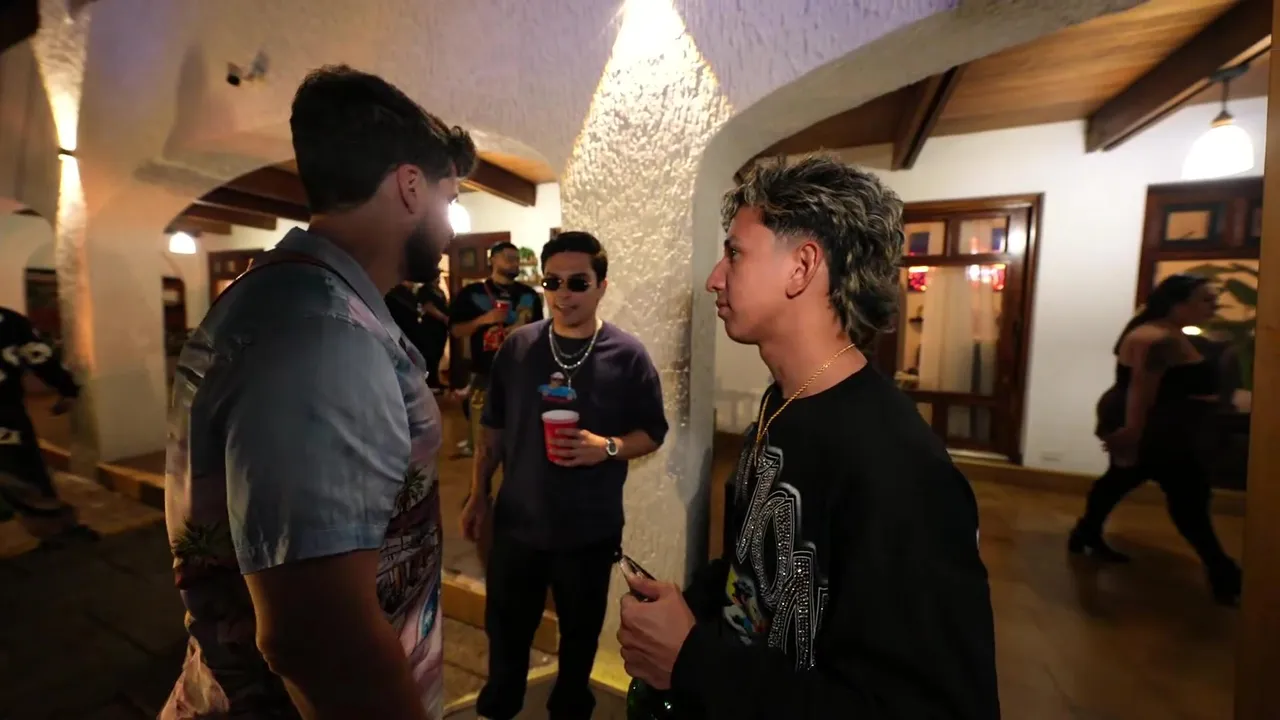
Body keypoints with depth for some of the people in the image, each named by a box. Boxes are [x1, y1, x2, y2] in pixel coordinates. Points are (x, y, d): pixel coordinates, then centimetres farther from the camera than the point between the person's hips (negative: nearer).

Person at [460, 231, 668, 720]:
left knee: (580, 630, 20)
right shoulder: (517, 347, -3)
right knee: (505, 627, 22)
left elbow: (653, 433, -5)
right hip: (516, 520, 3)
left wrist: (608, 447, -23)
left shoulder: (627, 355, -11)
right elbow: (494, 428, 5)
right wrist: (478, 494, 7)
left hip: (590, 529, -2)